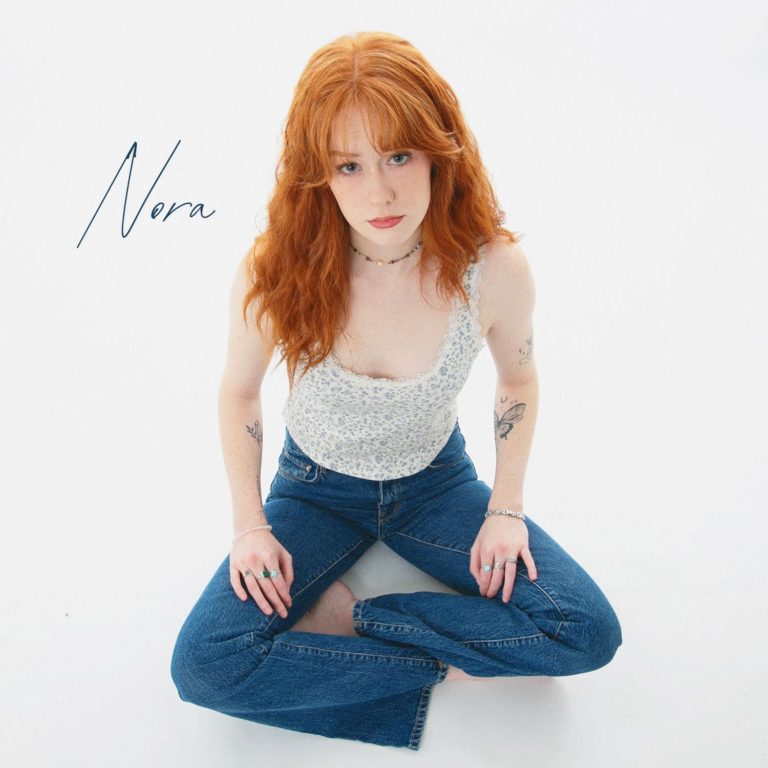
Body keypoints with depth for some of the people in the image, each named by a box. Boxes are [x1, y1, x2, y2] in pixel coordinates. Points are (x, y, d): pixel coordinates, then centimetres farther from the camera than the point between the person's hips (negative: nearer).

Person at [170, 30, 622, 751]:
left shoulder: (495, 268, -24)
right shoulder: (273, 273, -25)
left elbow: (517, 379, -3)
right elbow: (239, 393, -5)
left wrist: (506, 509, -5)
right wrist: (249, 525, -7)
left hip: (434, 481, 1)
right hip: (317, 487, 0)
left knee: (589, 632, -15)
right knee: (204, 664, -21)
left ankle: (347, 616, -6)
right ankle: (433, 667, -7)